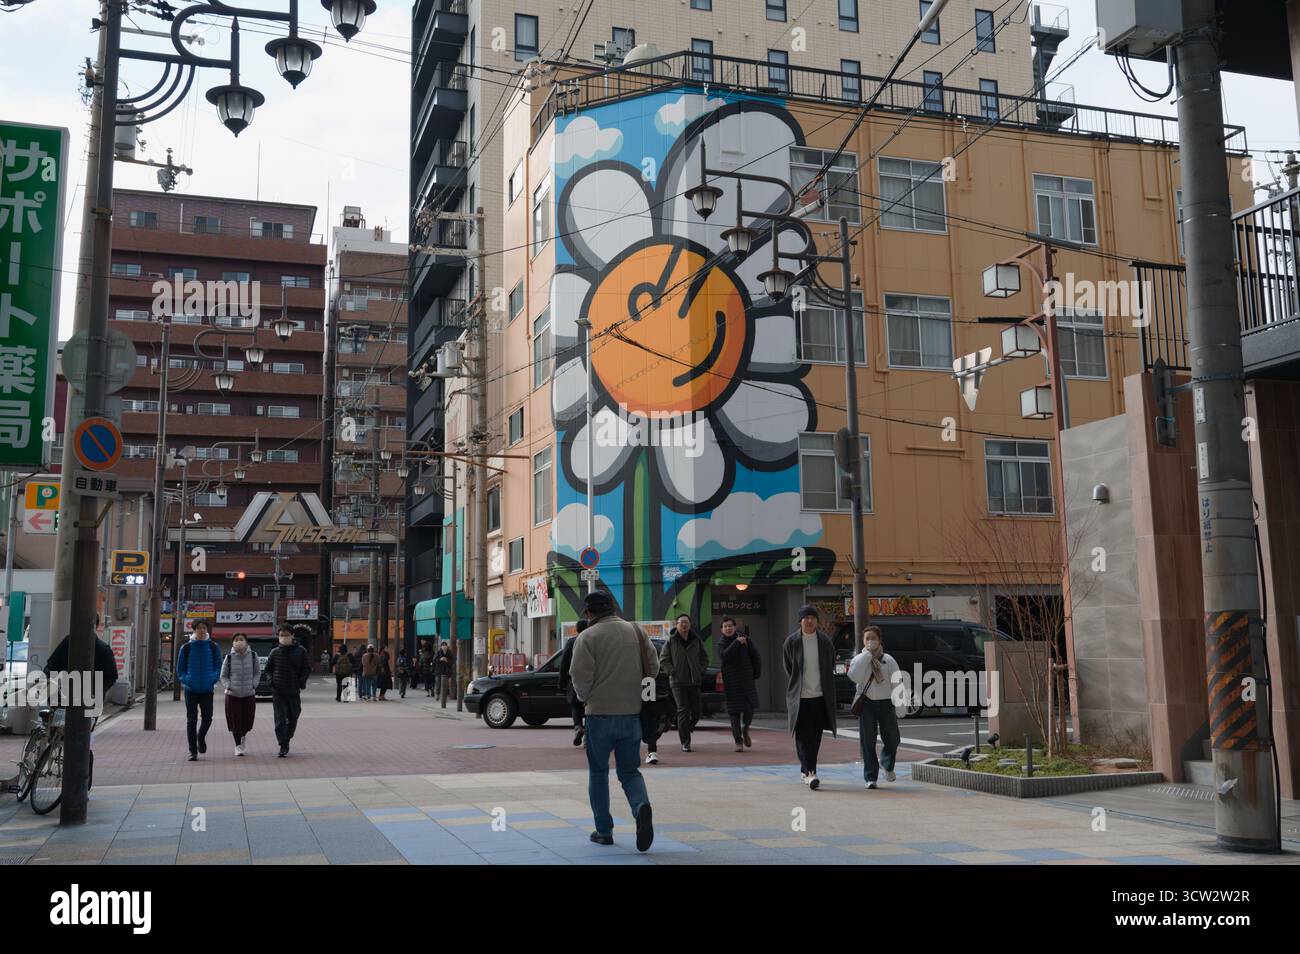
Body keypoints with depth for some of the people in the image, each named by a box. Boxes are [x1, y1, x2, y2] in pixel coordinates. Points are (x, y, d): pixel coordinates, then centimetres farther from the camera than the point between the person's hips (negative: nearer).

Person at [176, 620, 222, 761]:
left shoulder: (213, 647, 3)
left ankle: (201, 737, 32)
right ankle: (193, 751, 8)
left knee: (207, 718, 0)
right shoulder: (186, 648, 0)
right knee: (191, 720, 0)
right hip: (191, 690, -1)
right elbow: (180, 669, 5)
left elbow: (218, 666, 7)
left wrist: (213, 679, -11)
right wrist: (187, 680, -13)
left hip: (207, 690, 1)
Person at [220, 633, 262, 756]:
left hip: (249, 694, 1)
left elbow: (257, 673, 8)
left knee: (248, 721, 7)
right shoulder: (229, 658, -4)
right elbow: (223, 676, 5)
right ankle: (238, 745, 15)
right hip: (232, 695, -1)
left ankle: (243, 736, 40)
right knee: (235, 721, 0)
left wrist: (253, 685, -4)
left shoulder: (253, 656, -2)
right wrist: (228, 687, -10)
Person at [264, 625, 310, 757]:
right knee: (280, 719, -8)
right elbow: (268, 668, 14)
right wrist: (272, 681, 0)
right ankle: (283, 746, -8)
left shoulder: (300, 651, 0)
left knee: (293, 718, 11)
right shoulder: (275, 652, 3)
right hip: (278, 691, -1)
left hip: (294, 691, 1)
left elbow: (307, 668, 6)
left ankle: (286, 740, 32)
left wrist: (301, 682, -5)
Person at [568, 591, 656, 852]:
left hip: (600, 714, -3)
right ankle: (642, 806, -16)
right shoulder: (636, 631, 6)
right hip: (632, 714, 3)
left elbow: (580, 676, -14)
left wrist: (586, 698, 6)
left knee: (598, 772, 13)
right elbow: (653, 668, 5)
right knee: (630, 770, 12)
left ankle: (604, 830, 16)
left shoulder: (587, 637, -7)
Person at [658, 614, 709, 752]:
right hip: (678, 683, -4)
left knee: (696, 712, 5)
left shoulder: (697, 640, 7)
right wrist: (673, 672, -9)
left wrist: (700, 671, 4)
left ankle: (683, 731, 32)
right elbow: (663, 660, 0)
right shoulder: (670, 641, -2)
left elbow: (705, 658, 17)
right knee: (683, 711, -9)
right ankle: (685, 742, -4)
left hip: (694, 682, 4)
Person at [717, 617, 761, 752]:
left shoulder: (745, 638, 4)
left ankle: (745, 731, 28)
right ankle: (738, 741, 6)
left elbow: (755, 656, 9)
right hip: (731, 683, -1)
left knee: (749, 709, -2)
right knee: (735, 713, -3)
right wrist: (737, 643, -18)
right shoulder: (721, 643, 0)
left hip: (747, 680, 1)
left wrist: (757, 673, 5)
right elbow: (725, 656, -20)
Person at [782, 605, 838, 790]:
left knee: (815, 736, 7)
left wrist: (826, 688, 8)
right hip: (799, 697, -2)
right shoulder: (792, 641, -1)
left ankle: (806, 771, 20)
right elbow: (788, 669, 7)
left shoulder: (825, 641, 4)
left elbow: (830, 667, 13)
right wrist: (795, 687, 3)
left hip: (820, 696, 2)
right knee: (803, 735, -8)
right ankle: (809, 772, -9)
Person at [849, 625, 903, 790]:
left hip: (886, 702, 1)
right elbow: (854, 676, -19)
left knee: (892, 739, 4)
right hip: (866, 702, -1)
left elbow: (896, 684, 5)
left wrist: (898, 708, 0)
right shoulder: (859, 659, 2)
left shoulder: (888, 660, 5)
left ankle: (887, 764, 35)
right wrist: (867, 653, -15)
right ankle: (870, 777, 10)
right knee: (867, 741, 1)